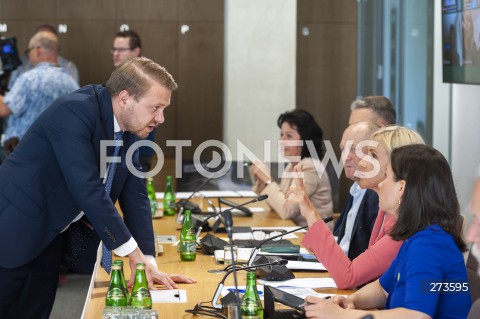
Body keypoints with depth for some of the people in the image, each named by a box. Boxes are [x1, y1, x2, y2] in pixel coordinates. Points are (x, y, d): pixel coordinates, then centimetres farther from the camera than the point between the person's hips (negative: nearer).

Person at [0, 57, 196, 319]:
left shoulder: (129, 125, 1)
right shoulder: (75, 111, -25)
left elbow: (134, 195, 3)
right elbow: (87, 189, -30)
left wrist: (147, 262, -6)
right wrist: (133, 252, -26)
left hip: (48, 238, 8)